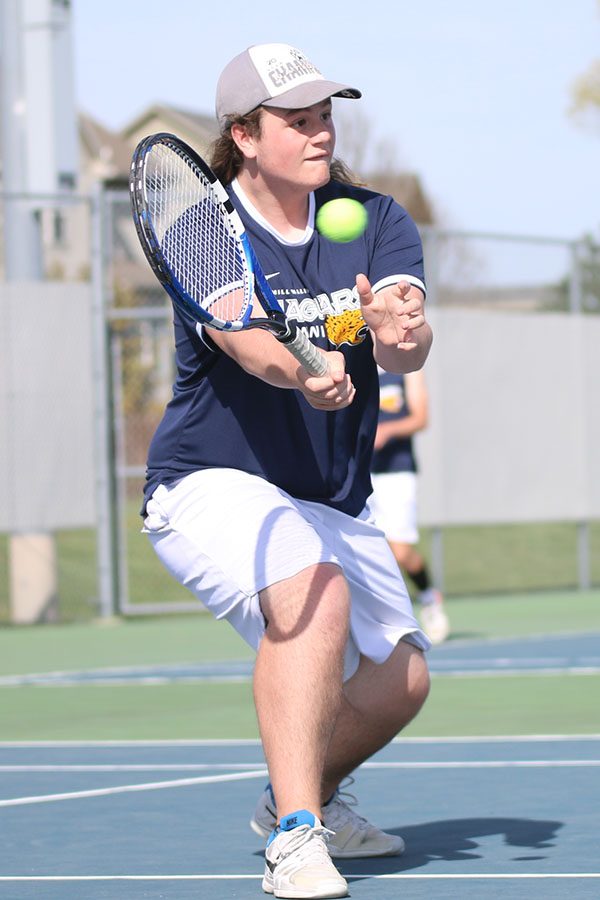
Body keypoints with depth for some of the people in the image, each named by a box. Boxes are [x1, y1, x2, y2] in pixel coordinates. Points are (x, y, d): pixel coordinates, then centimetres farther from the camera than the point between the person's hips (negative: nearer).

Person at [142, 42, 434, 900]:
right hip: (212, 484, -6)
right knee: (316, 597, -33)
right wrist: (303, 371, -58)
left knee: (399, 681, 5)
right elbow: (244, 337, -37)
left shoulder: (376, 221, -4)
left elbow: (408, 336, -22)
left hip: (333, 502, 6)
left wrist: (402, 335, -47)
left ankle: (305, 795, 35)